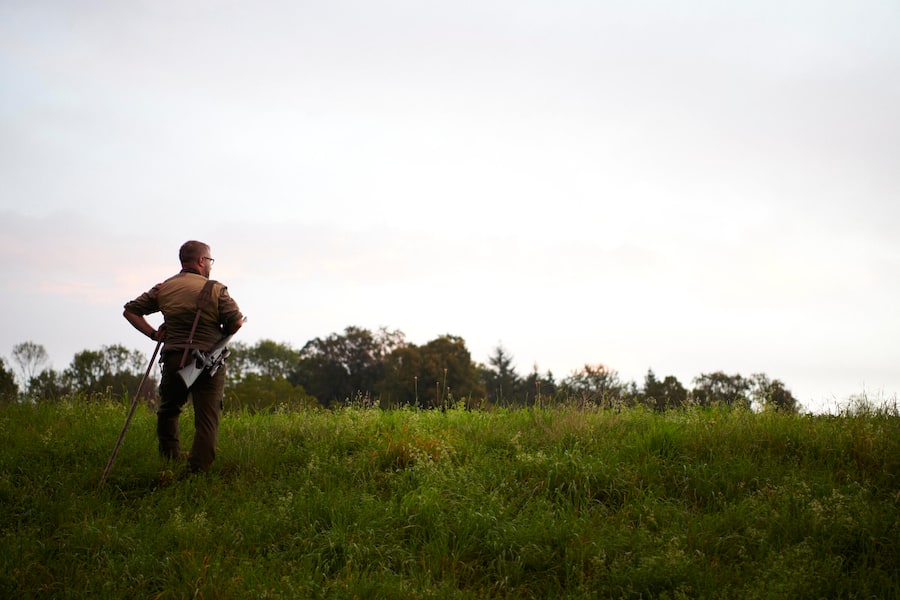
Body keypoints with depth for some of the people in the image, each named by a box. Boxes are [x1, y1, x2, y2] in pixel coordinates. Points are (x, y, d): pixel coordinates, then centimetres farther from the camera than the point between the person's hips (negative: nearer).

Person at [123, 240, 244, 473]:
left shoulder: (163, 288, 8)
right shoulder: (215, 289, -4)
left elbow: (130, 311, 11)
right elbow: (236, 321, -11)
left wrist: (153, 334, 11)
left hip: (173, 359, 3)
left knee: (168, 411, 22)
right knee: (207, 419, 0)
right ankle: (198, 472, -7)